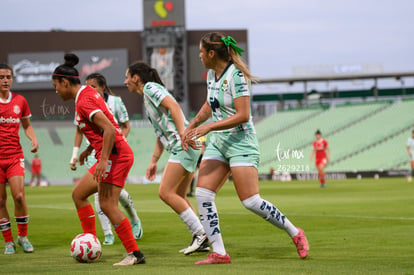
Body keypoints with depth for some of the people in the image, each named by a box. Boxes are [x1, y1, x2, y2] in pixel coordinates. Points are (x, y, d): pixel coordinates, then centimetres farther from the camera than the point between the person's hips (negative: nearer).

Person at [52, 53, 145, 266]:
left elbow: (109, 129, -25)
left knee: (107, 205, -12)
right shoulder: (88, 93, 14)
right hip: (112, 155, 11)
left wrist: (104, 160, -26)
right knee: (78, 194, 15)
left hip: (115, 155, -11)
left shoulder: (84, 101, -16)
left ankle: (134, 254, -9)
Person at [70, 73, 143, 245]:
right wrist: (75, 155, 4)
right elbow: (79, 131, 10)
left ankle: (135, 220, 22)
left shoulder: (115, 102, -4)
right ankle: (108, 234, -5)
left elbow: (126, 126, 2)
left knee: (117, 190, -9)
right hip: (94, 153, 2)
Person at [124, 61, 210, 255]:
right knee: (179, 196, 10)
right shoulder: (147, 95, 25)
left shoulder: (150, 88, -3)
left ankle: (200, 233, -11)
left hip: (183, 146, -10)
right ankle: (201, 241, 8)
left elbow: (173, 106, -18)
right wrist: (153, 161, 26)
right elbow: (161, 133, 28)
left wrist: (183, 135, -27)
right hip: (185, 147, 10)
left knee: (166, 192, -11)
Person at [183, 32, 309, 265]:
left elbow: (243, 116, -21)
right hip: (218, 142, 8)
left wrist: (208, 127, -22)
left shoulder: (235, 75, -17)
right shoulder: (212, 74, 9)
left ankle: (295, 233, 9)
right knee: (203, 194, -6)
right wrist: (192, 125, 20)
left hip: (240, 142, -8)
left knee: (251, 202, -11)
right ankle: (219, 253, -3)